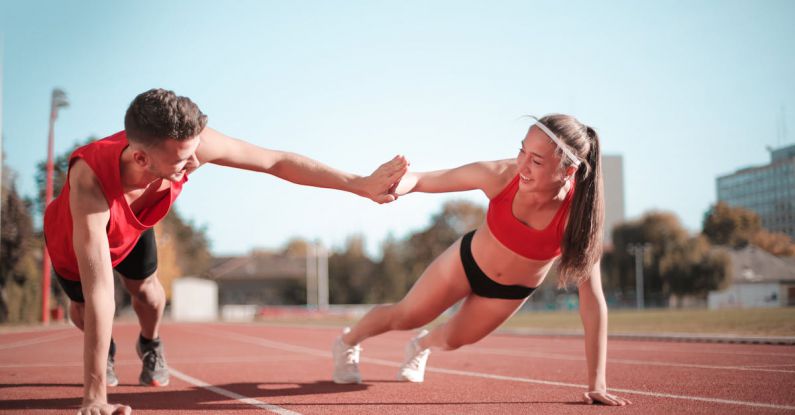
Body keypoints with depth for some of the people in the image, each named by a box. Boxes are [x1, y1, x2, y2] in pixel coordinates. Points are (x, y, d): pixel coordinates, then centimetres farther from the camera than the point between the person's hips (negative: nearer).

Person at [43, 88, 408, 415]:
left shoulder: (187, 143, -40)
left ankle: (150, 344, 36)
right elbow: (100, 292, -53)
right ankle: (103, 351, 46)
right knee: (82, 309, 9)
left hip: (130, 227, 3)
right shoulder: (90, 180, -51)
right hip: (73, 235, -3)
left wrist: (361, 184, -27)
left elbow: (276, 161, -28)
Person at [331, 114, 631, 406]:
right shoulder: (500, 175, -35)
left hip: (512, 291, 1)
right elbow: (421, 180, -24)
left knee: (453, 340, 25)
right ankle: (347, 343, 49)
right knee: (403, 318, 15)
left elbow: (592, 300, -35)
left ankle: (422, 346, 63)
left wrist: (597, 385, -35)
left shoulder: (578, 214, -38)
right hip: (468, 260, -1)